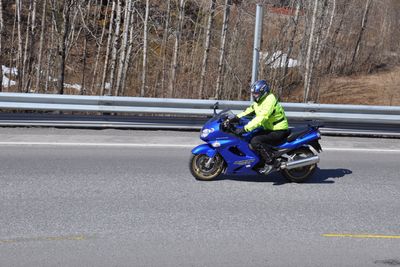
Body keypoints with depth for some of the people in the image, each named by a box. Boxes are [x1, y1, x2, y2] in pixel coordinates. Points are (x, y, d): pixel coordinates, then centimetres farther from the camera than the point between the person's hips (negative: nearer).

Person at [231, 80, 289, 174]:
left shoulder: (269, 101, -24)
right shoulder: (260, 101, 8)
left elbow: (261, 119, -32)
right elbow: (250, 110, 12)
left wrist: (245, 129, -36)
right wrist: (237, 117, -4)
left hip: (278, 131, -10)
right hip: (269, 128, 10)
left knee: (255, 141, -27)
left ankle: (270, 162, -17)